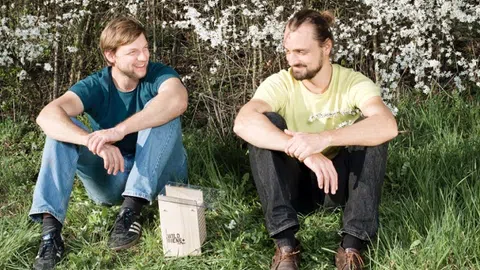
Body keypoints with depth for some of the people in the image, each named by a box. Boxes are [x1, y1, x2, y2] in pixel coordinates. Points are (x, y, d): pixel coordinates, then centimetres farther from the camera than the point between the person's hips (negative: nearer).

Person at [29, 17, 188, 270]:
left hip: (159, 175, -1)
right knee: (62, 127, -19)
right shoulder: (96, 86, -10)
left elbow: (178, 99, -39)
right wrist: (93, 141, -47)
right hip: (112, 177, 2)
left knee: (164, 113, -27)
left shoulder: (158, 74, -13)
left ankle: (131, 209, -32)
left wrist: (119, 130, -48)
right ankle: (50, 226, -32)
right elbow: (47, 116, -29)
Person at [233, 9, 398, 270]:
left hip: (340, 179, 0)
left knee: (370, 130, -26)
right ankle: (285, 243, -27)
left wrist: (325, 138, -50)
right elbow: (243, 123, -35)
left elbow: (388, 125, -35)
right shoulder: (280, 84, -14)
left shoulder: (354, 82, -14)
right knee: (265, 125, -26)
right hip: (293, 181, 0)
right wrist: (302, 150, -48)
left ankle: (352, 245, -26)